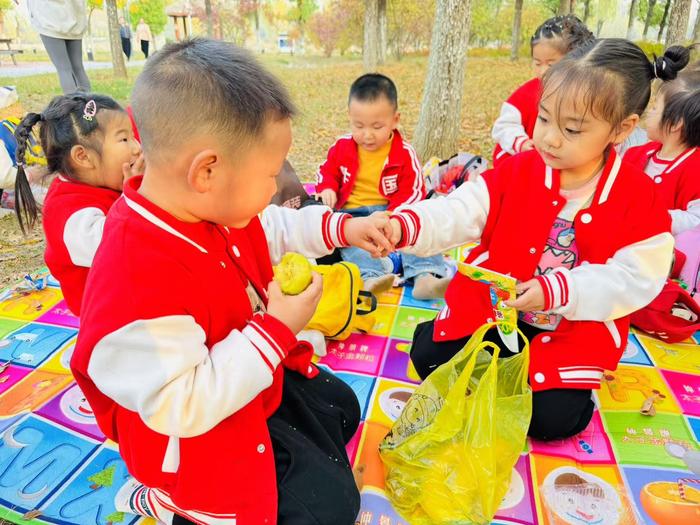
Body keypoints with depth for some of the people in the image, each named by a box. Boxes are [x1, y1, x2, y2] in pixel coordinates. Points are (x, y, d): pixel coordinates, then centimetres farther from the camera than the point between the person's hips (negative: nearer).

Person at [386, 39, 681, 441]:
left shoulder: (639, 195, -12)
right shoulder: (518, 171, -9)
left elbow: (638, 279, -14)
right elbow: (458, 214, -18)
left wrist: (556, 291, -27)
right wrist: (404, 225, -39)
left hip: (577, 328, -1)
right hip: (490, 307, 2)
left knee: (553, 418, -14)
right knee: (429, 359, -7)